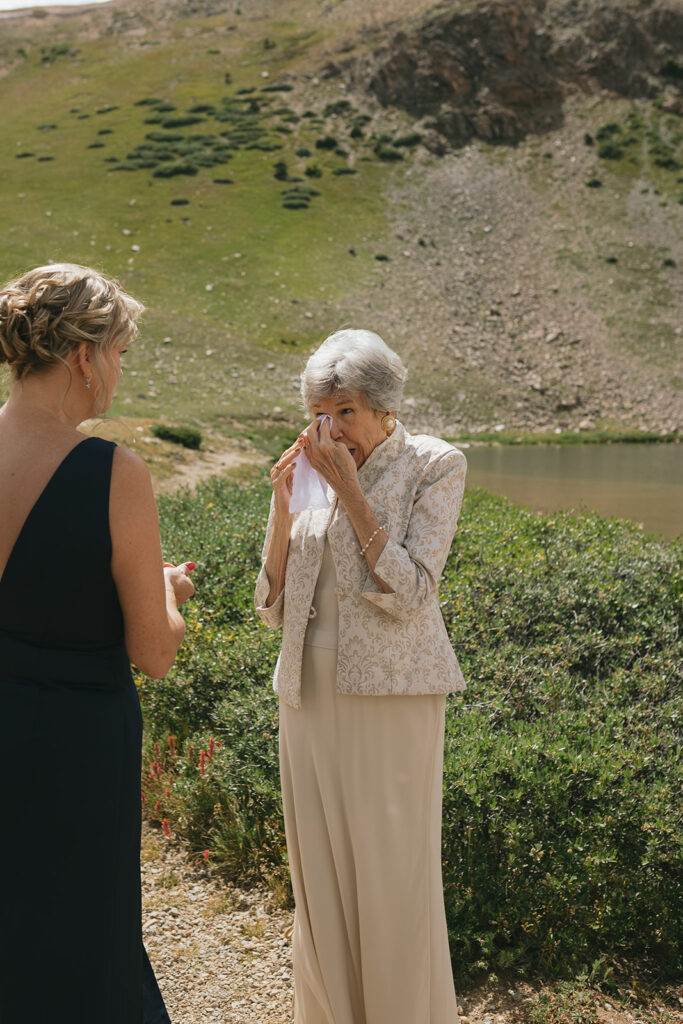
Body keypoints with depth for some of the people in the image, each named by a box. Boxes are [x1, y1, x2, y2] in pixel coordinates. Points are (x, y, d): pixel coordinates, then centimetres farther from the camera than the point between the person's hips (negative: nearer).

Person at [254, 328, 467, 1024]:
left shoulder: (434, 465, -3)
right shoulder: (317, 474, 9)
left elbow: (409, 592, -15)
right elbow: (274, 606, 7)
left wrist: (349, 488, -15)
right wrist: (281, 504, -5)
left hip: (390, 697, -5)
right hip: (309, 696, 5)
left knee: (393, 876, 3)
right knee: (320, 873, 13)